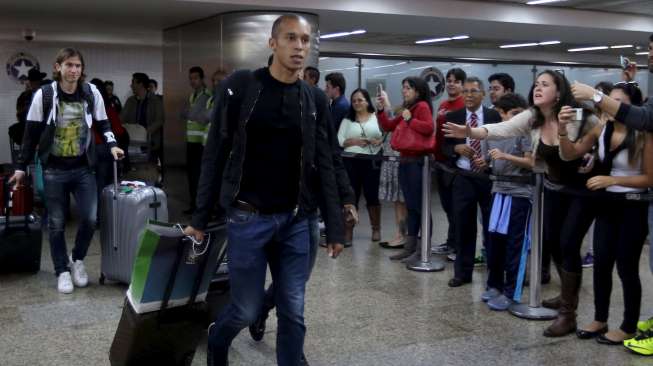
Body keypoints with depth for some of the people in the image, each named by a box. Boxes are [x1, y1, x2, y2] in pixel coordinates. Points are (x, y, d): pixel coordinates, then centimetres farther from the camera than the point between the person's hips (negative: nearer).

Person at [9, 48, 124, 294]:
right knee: (56, 223, 5)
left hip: (84, 168, 1)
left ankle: (77, 259, 24)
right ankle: (62, 271, 20)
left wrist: (112, 145, -8)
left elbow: (102, 124, 10)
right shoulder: (43, 95, -7)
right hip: (54, 170, -1)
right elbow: (31, 133, 0)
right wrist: (21, 167, 1)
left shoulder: (92, 93, -2)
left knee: (90, 218, -3)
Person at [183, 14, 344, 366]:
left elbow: (323, 166, 6)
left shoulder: (315, 99, 5)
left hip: (295, 221, 3)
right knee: (247, 310, 5)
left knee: (293, 313, 5)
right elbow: (215, 154, -2)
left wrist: (334, 228, 3)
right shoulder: (239, 86, -4)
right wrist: (200, 217, -3)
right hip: (247, 218, -3)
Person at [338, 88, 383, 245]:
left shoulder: (377, 117, 7)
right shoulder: (347, 120, 11)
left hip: (372, 161, -1)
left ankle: (376, 229, 22)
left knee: (372, 195, 6)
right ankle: (348, 232, 2)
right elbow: (339, 141, 2)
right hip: (351, 161, 1)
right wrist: (354, 141, -13)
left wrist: (380, 140, -17)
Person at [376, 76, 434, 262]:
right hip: (405, 161, 9)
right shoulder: (406, 109, 17)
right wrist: (381, 109, 8)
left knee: (419, 206, -4)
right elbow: (388, 126, 19)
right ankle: (410, 248, 19)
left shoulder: (422, 106, -10)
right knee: (411, 206, 13)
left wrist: (409, 120, -18)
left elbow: (429, 128, -26)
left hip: (417, 161, -9)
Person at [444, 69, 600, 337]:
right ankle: (568, 294, 36)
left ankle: (568, 314, -4)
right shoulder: (531, 118, -11)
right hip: (554, 188, 6)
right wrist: (470, 132, -43)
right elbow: (502, 129, -27)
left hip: (583, 189, -6)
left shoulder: (580, 118, -24)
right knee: (550, 241, 11)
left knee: (568, 244, -12)